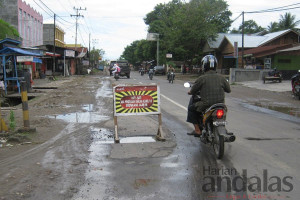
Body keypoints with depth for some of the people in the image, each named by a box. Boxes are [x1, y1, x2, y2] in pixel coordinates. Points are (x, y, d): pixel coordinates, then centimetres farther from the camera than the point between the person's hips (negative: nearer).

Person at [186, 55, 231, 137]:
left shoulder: (202, 78, -11)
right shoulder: (221, 77, 1)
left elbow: (192, 91, -2)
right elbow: (228, 90, 13)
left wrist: (190, 92, 22)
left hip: (206, 105, -5)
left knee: (191, 108, 18)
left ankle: (197, 130, 14)